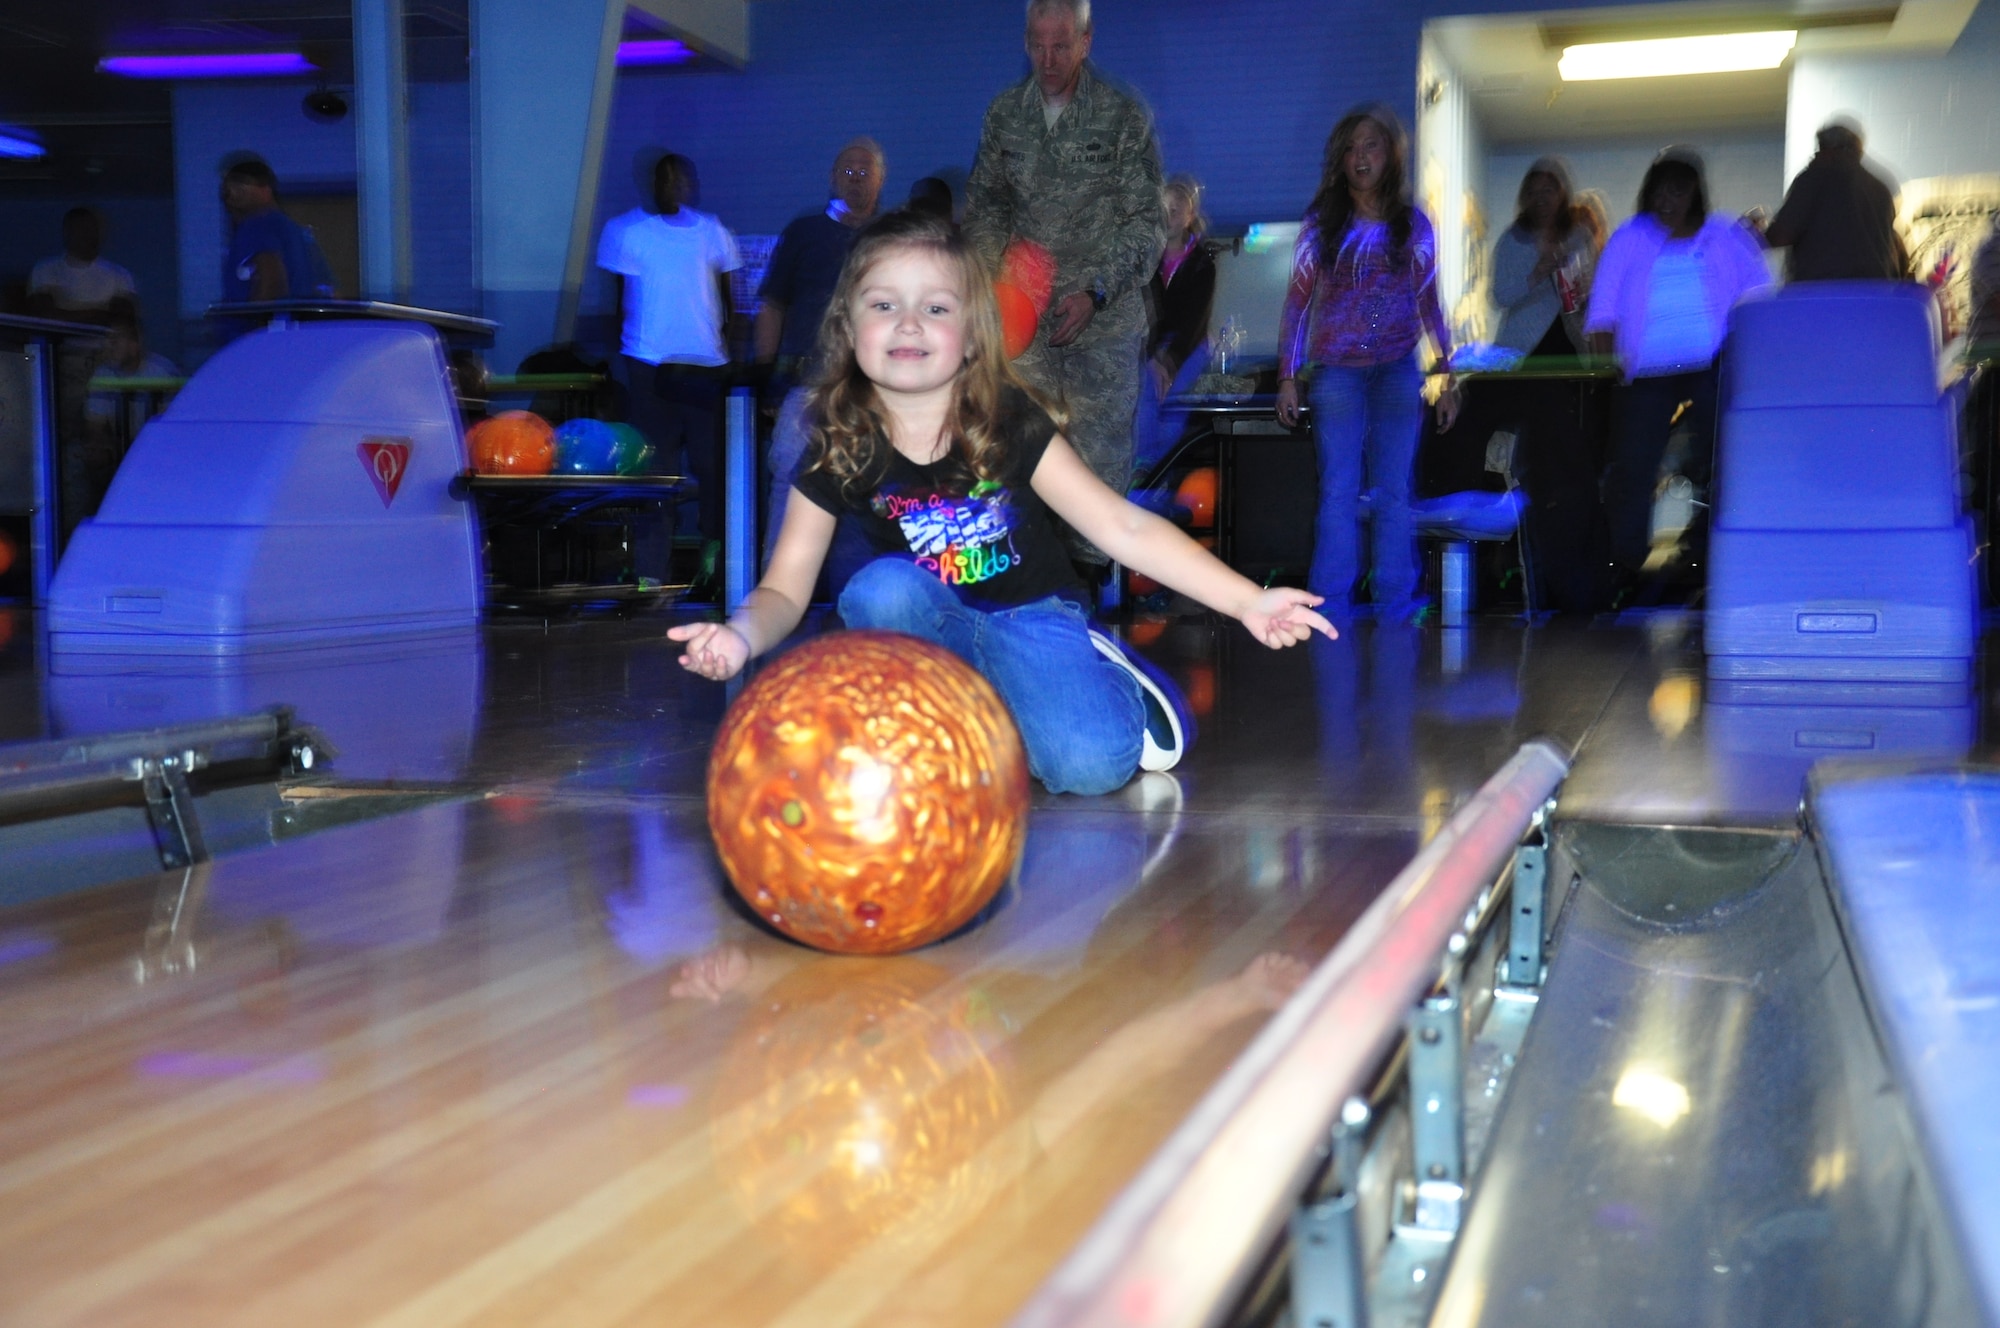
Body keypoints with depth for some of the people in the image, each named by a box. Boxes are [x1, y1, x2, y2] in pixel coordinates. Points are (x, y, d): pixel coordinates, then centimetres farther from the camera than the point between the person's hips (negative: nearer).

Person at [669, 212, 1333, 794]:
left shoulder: (1011, 424, -14)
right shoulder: (838, 454, -10)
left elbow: (1122, 526, -16)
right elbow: (784, 590, -8)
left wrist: (1247, 601, -24)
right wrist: (740, 635, -33)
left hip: (1033, 619, -2)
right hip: (935, 629, 2)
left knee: (1092, 764, -28)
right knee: (880, 591, -32)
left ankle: (1112, 680, 8)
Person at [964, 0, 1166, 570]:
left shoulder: (1123, 116, -2)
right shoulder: (1005, 112, 7)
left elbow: (1147, 221, -3)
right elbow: (985, 202, 17)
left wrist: (1093, 293, -14)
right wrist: (995, 278, 0)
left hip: (1105, 317, -3)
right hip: (1025, 317, 3)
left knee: (1100, 457, 0)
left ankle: (1092, 564, 10)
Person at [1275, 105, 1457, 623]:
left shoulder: (1413, 225, 8)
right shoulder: (1322, 225, 6)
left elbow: (1430, 303, 12)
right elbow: (1297, 302, 5)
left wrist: (1447, 379, 8)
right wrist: (1287, 377, -2)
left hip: (1398, 371, 1)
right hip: (1337, 370, -1)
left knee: (1394, 491, 1)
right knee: (1338, 490, -3)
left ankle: (1395, 602, 7)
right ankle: (1331, 603, 2)